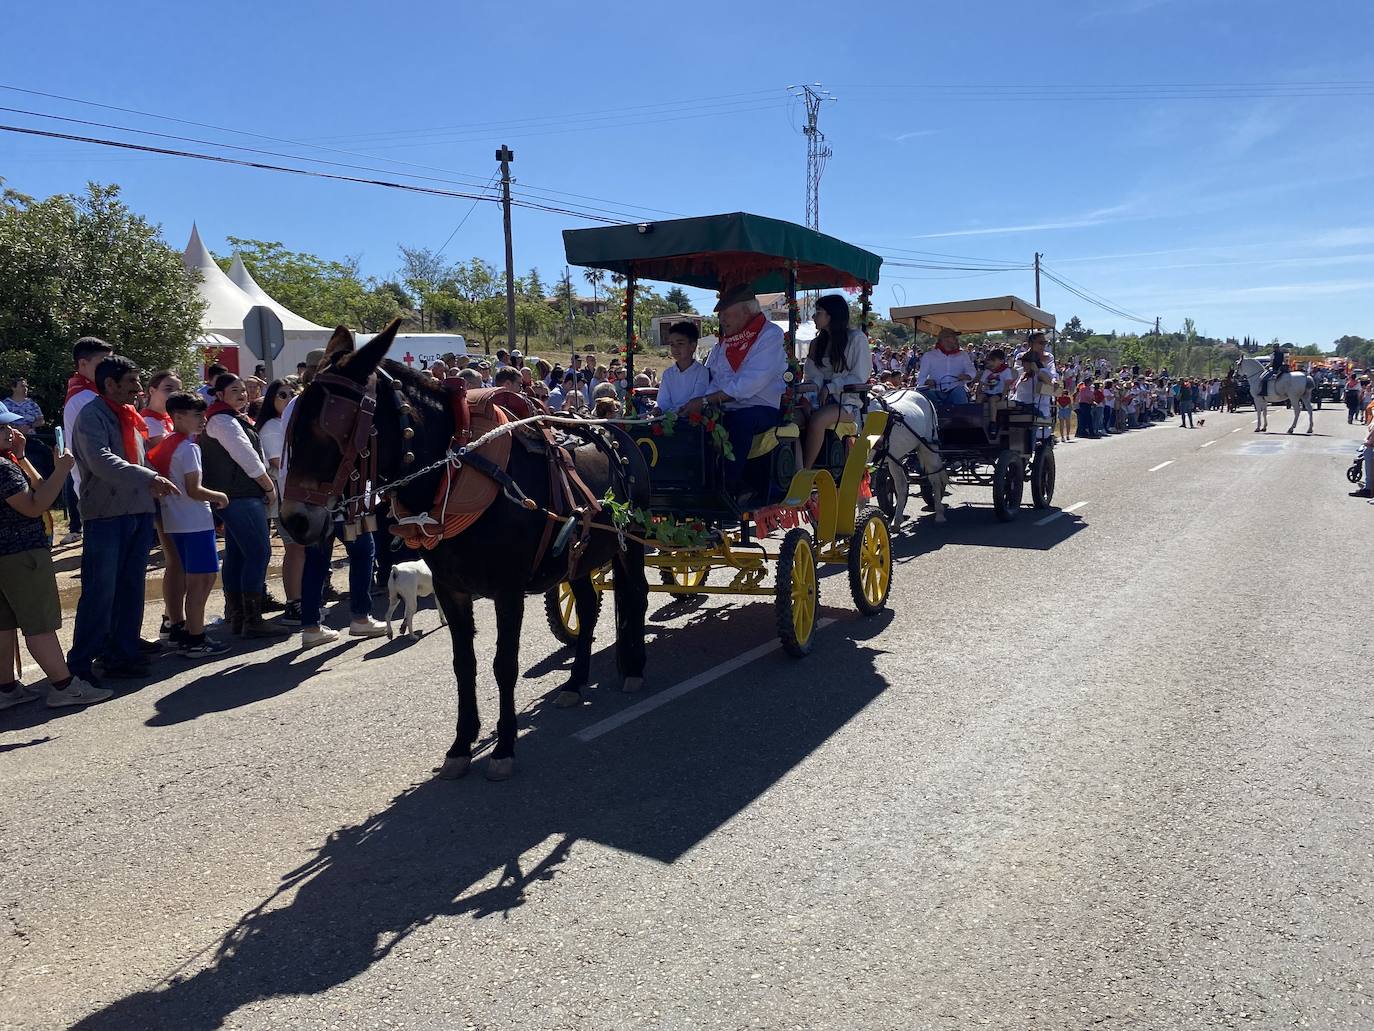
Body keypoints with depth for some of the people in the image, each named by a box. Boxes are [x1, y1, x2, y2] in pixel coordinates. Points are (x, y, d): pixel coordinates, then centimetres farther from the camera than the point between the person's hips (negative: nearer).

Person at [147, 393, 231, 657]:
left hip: (174, 522, 9)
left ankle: (182, 629, 22)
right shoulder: (189, 448, -14)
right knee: (201, 580, -4)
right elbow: (194, 490, -18)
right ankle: (196, 640, -2)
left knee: (191, 580, 17)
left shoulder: (165, 443, 12)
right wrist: (220, 497, -4)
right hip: (195, 522, -9)